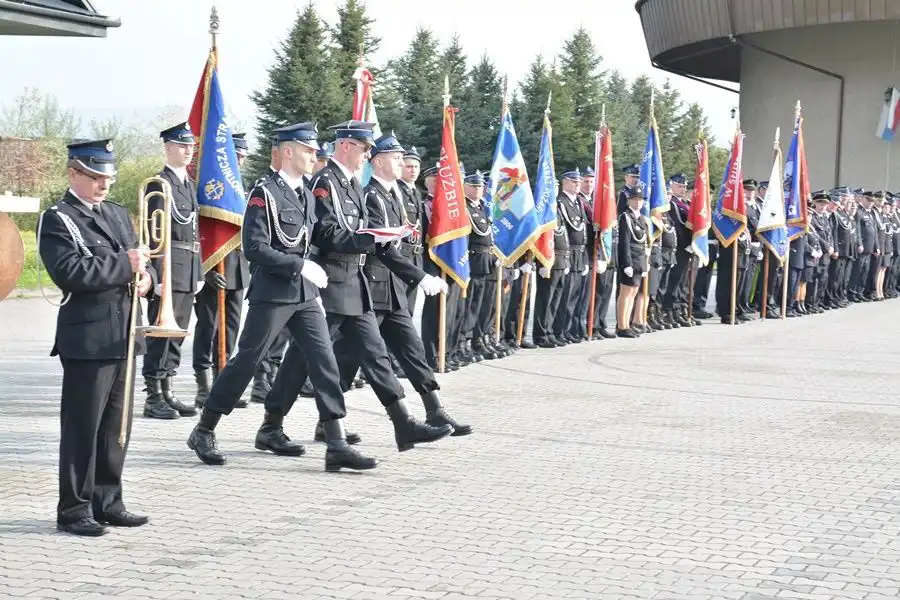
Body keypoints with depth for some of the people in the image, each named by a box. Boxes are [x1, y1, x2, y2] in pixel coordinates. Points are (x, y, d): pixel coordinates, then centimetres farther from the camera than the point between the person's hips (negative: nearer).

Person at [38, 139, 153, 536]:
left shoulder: (118, 215, 17)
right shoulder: (57, 220, -7)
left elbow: (140, 261, 19)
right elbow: (70, 273, -21)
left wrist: (146, 277, -4)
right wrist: (124, 264, -17)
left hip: (123, 336, 7)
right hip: (86, 339, -7)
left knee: (116, 426, 12)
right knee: (82, 428, -2)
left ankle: (107, 503, 21)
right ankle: (74, 510, 6)